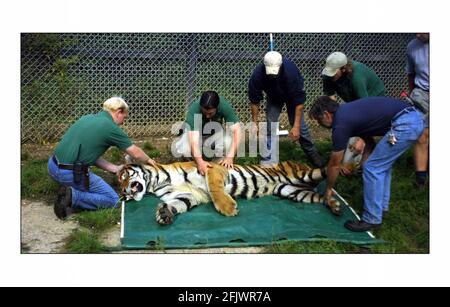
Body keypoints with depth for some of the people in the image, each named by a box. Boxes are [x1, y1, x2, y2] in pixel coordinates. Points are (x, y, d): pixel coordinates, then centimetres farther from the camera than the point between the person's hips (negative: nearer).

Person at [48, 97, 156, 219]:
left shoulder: (88, 117, 14)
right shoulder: (111, 128, -6)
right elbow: (136, 154, 5)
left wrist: (115, 169, 20)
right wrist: (148, 160, 27)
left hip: (52, 166, 8)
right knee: (112, 200, 7)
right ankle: (73, 196, -8)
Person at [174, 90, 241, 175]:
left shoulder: (224, 106, -30)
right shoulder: (194, 109, -34)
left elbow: (236, 130, -33)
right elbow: (193, 138, -41)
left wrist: (230, 156, -43)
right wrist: (200, 162, -54)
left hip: (215, 133, 1)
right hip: (196, 133, -1)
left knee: (230, 143, -32)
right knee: (183, 150, -32)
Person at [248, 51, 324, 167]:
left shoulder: (291, 71, -42)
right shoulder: (257, 74, -35)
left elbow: (299, 101, -35)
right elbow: (254, 100, -21)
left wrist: (296, 127, -36)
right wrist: (255, 123, -17)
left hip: (292, 95, -2)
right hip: (273, 96, 2)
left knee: (300, 124, -6)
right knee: (270, 124, -8)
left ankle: (312, 153, 14)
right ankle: (268, 159, 3)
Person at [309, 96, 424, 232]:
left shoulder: (341, 124, -7)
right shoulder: (345, 110, 18)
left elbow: (334, 164, 4)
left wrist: (328, 189, 17)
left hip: (405, 124, -10)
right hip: (415, 117, 10)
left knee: (372, 168, 0)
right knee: (382, 164, 22)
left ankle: (372, 219, 8)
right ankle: (381, 204, 33)